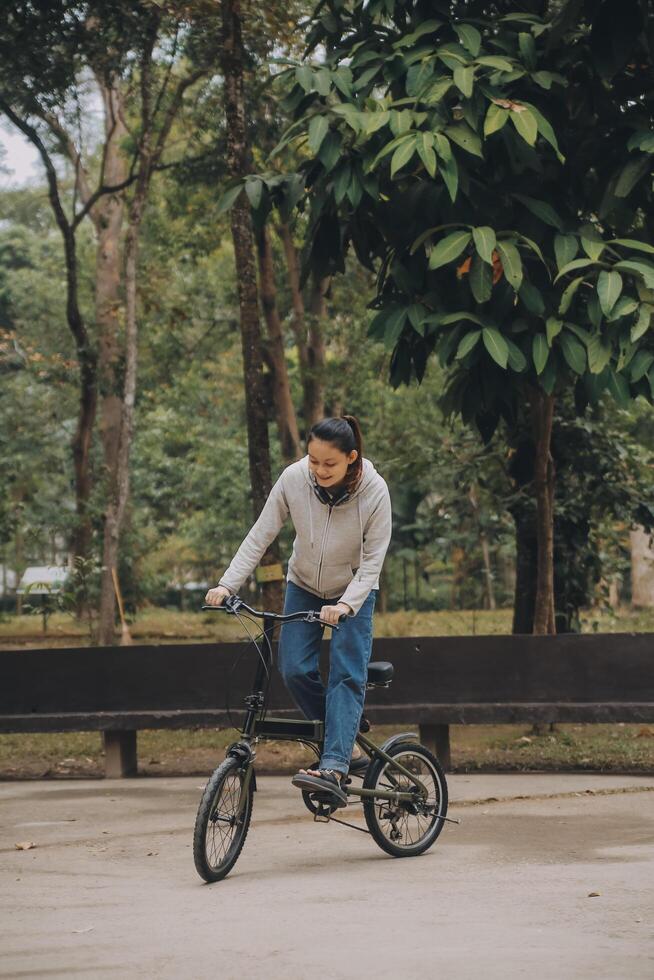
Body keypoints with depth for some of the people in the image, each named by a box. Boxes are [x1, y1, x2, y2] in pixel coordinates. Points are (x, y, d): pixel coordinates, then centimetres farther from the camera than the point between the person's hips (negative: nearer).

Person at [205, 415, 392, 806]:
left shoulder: (374, 491, -26)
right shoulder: (294, 479, -22)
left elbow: (373, 561, -23)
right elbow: (260, 537, -16)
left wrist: (346, 604, -38)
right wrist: (227, 584, -25)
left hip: (354, 592, -2)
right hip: (304, 586, 2)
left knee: (347, 675, -17)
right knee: (295, 669, -11)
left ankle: (334, 769, -27)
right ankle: (345, 743, 10)